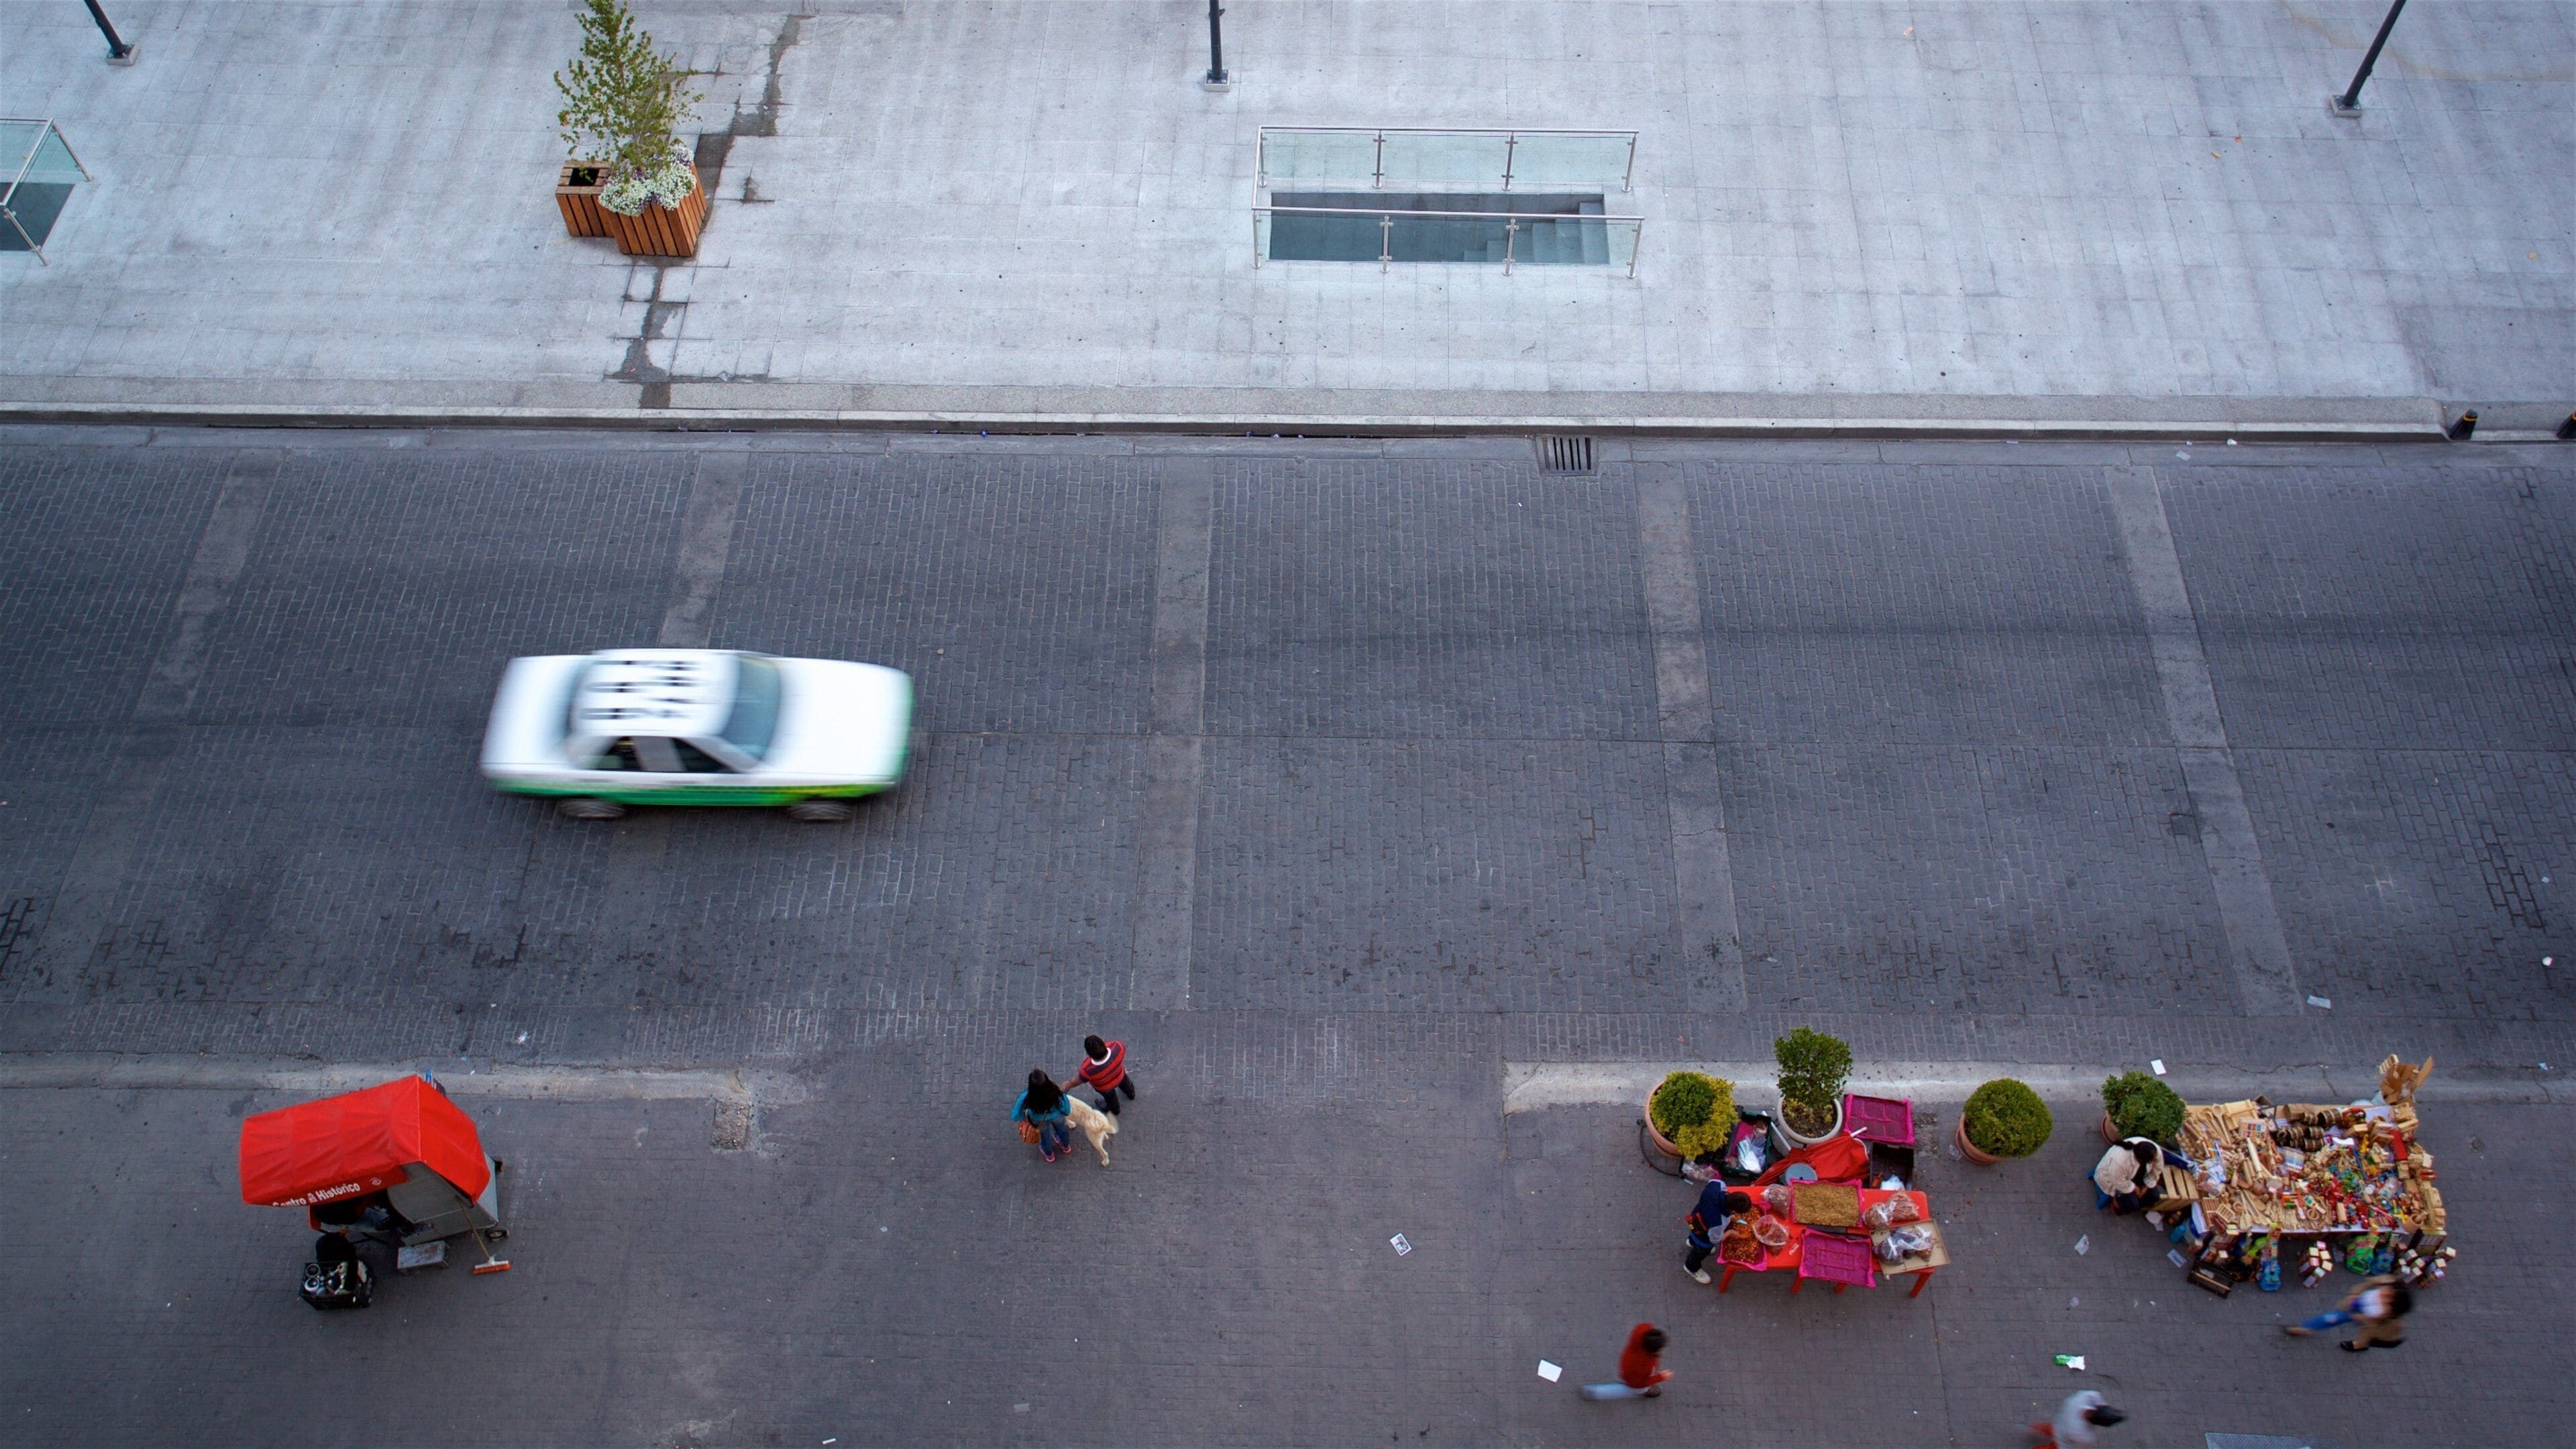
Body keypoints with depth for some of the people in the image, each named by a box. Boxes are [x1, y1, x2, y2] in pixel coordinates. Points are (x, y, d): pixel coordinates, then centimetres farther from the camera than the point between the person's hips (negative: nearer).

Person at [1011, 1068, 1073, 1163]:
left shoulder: (1026, 1098, -44)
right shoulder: (1057, 1093, -43)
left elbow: (1015, 1117, -24)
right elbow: (1066, 1110, -20)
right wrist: (1068, 1112, 5)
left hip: (1039, 1120, 0)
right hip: (1057, 1116, 0)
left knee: (1045, 1135, 35)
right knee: (1061, 1128, 36)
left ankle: (1049, 1155, 65)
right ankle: (1066, 1146, 67)